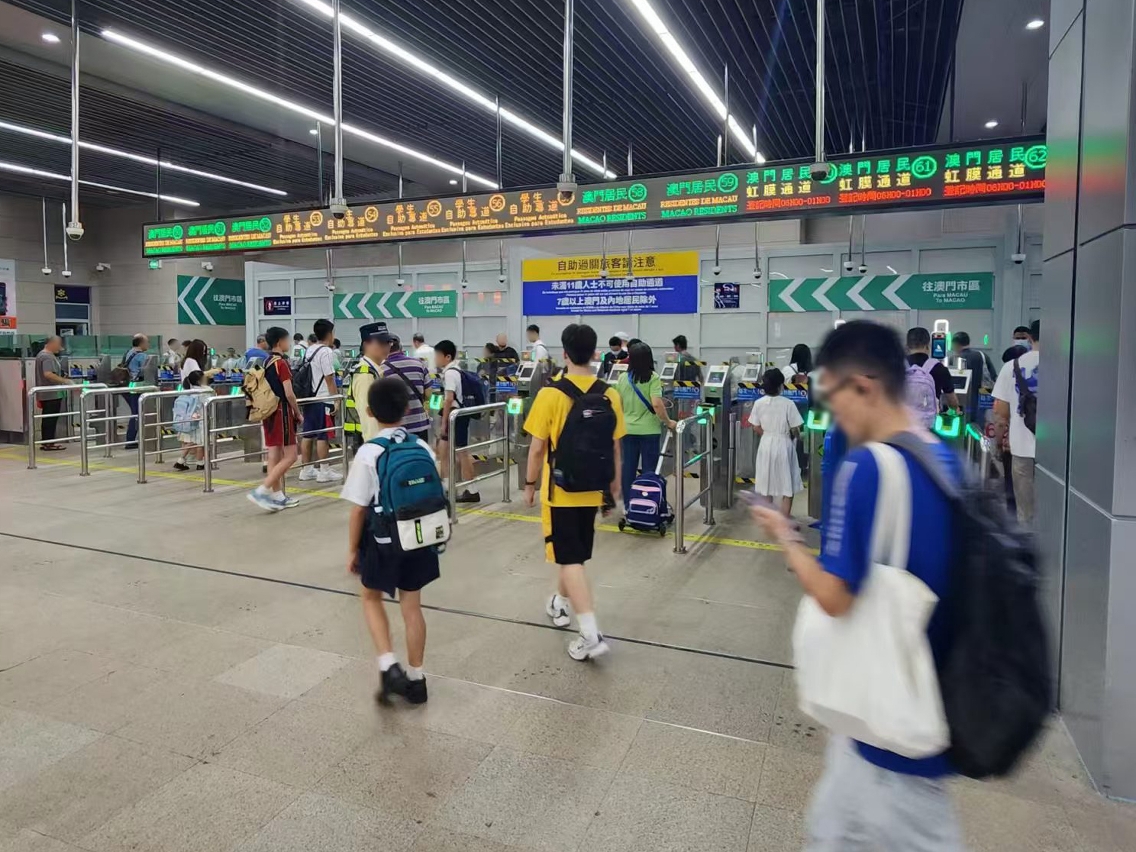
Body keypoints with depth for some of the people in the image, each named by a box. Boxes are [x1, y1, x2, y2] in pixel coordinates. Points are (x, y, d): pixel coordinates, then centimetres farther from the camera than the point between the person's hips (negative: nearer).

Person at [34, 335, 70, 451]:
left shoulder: (41, 354, 17)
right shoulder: (48, 357, -17)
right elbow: (48, 374, -28)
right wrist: (64, 381, -26)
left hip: (45, 394, 10)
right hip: (52, 394, -10)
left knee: (47, 418, 13)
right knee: (51, 419, -6)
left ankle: (45, 442, 18)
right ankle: (49, 443, -3)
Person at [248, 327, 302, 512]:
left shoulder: (266, 363, 12)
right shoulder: (281, 363, -13)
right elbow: (289, 394, -17)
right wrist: (298, 413, -4)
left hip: (268, 412, 9)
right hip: (282, 412, -9)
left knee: (274, 457, 10)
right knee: (290, 456, -5)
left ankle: (278, 496, 14)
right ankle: (261, 491, -11)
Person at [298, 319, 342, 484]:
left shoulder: (308, 350, 13)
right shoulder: (326, 352, -14)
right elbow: (329, 378, -16)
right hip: (322, 399, -8)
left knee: (307, 434, 10)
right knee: (323, 435, -3)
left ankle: (307, 470, 16)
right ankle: (324, 471, 1)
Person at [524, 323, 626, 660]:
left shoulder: (550, 394, -15)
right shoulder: (609, 395, -3)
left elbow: (538, 447, -11)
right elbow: (615, 446, 3)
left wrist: (530, 484, 2)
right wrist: (615, 484, 15)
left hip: (560, 490, -4)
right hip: (591, 490, 5)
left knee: (570, 559, -1)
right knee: (574, 554, 23)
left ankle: (592, 635, -8)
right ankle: (560, 603, 44)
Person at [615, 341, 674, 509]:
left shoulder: (623, 378, 3)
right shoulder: (653, 378, -12)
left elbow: (618, 404, 9)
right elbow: (656, 404, -20)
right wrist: (668, 422, -8)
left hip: (628, 429, 4)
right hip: (649, 430, -4)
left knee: (628, 467, 10)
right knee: (648, 468, 5)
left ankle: (628, 505, 17)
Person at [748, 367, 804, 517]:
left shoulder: (759, 403, -7)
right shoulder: (788, 404, -17)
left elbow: (756, 428, 1)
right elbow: (795, 430, -11)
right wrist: (795, 438, 12)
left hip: (766, 444, 4)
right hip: (783, 445, -4)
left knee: (766, 481, 15)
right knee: (787, 484, 8)